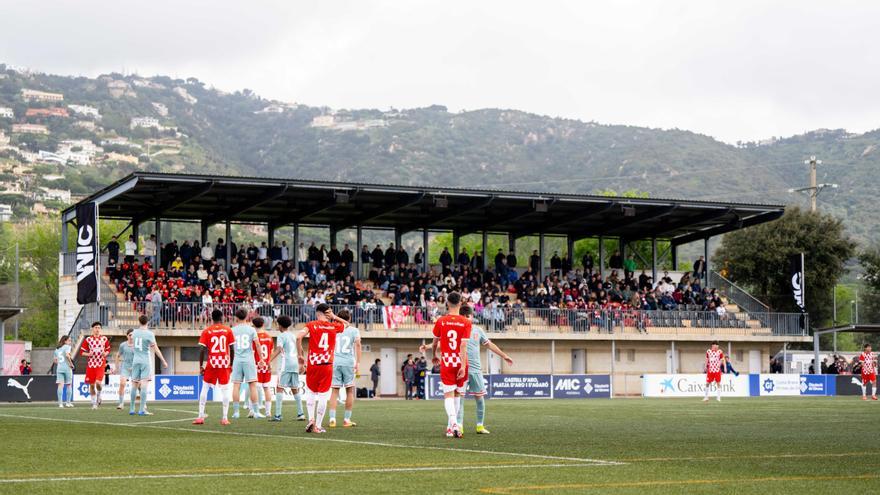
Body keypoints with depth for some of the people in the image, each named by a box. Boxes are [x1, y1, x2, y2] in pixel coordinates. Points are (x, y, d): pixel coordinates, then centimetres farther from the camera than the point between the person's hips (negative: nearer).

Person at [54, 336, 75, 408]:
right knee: (69, 385, 9)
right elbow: (67, 355, -20)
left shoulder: (57, 349, 16)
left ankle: (60, 403, -10)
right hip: (67, 368, -5)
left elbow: (55, 360, 14)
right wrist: (71, 363, -12)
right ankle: (68, 402, 11)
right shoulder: (67, 347, -4)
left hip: (59, 368, 5)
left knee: (60, 385, -2)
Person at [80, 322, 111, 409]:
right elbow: (82, 351, 4)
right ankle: (94, 403, 21)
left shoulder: (104, 339, 4)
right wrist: (88, 354, -15)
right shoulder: (88, 339, 1)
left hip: (101, 364, -1)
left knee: (98, 382, -18)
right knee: (92, 384, 6)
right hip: (91, 364, 1)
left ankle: (99, 396, 14)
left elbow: (108, 349, 15)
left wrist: (105, 353, -7)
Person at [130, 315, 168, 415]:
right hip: (145, 361, -4)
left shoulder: (134, 332, 6)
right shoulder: (149, 334, -8)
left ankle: (132, 409, 13)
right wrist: (163, 361, -6)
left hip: (135, 361, 4)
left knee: (134, 385, 10)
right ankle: (142, 410, -13)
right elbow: (155, 349, -10)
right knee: (143, 385, -7)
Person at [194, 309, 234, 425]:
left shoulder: (206, 331, 0)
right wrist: (231, 364, 9)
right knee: (224, 390, 3)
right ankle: (225, 418, -1)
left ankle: (201, 417, 3)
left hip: (211, 363, 0)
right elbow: (232, 349, -1)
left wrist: (201, 366, 1)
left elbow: (202, 350, -5)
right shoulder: (228, 330, 2)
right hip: (224, 363, 0)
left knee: (205, 388, 8)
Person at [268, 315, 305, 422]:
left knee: (279, 388, -7)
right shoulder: (292, 336, 18)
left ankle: (278, 415, -14)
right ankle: (300, 414, 13)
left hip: (286, 364, -7)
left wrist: (269, 361, -27)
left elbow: (278, 350, -19)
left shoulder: (281, 336, -4)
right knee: (295, 389, 14)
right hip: (295, 364, 7)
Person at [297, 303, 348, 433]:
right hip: (327, 365, 0)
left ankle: (311, 419, 2)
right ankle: (317, 426, 3)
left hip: (312, 364, 0)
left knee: (311, 392, 18)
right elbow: (346, 324, 27)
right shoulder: (334, 326, 6)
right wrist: (334, 317, 16)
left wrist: (301, 354, -3)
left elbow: (299, 337, -13)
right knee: (323, 395, 3)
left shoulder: (311, 325, 1)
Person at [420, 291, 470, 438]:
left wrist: (434, 356, 30)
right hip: (460, 362, 1)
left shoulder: (441, 321, -1)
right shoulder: (466, 322, -5)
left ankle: (453, 423, -26)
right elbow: (463, 345, -12)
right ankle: (451, 426, 21)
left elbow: (435, 343, 11)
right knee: (457, 394, 15)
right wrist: (463, 366, -14)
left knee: (448, 394, -4)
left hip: (446, 362, -1)